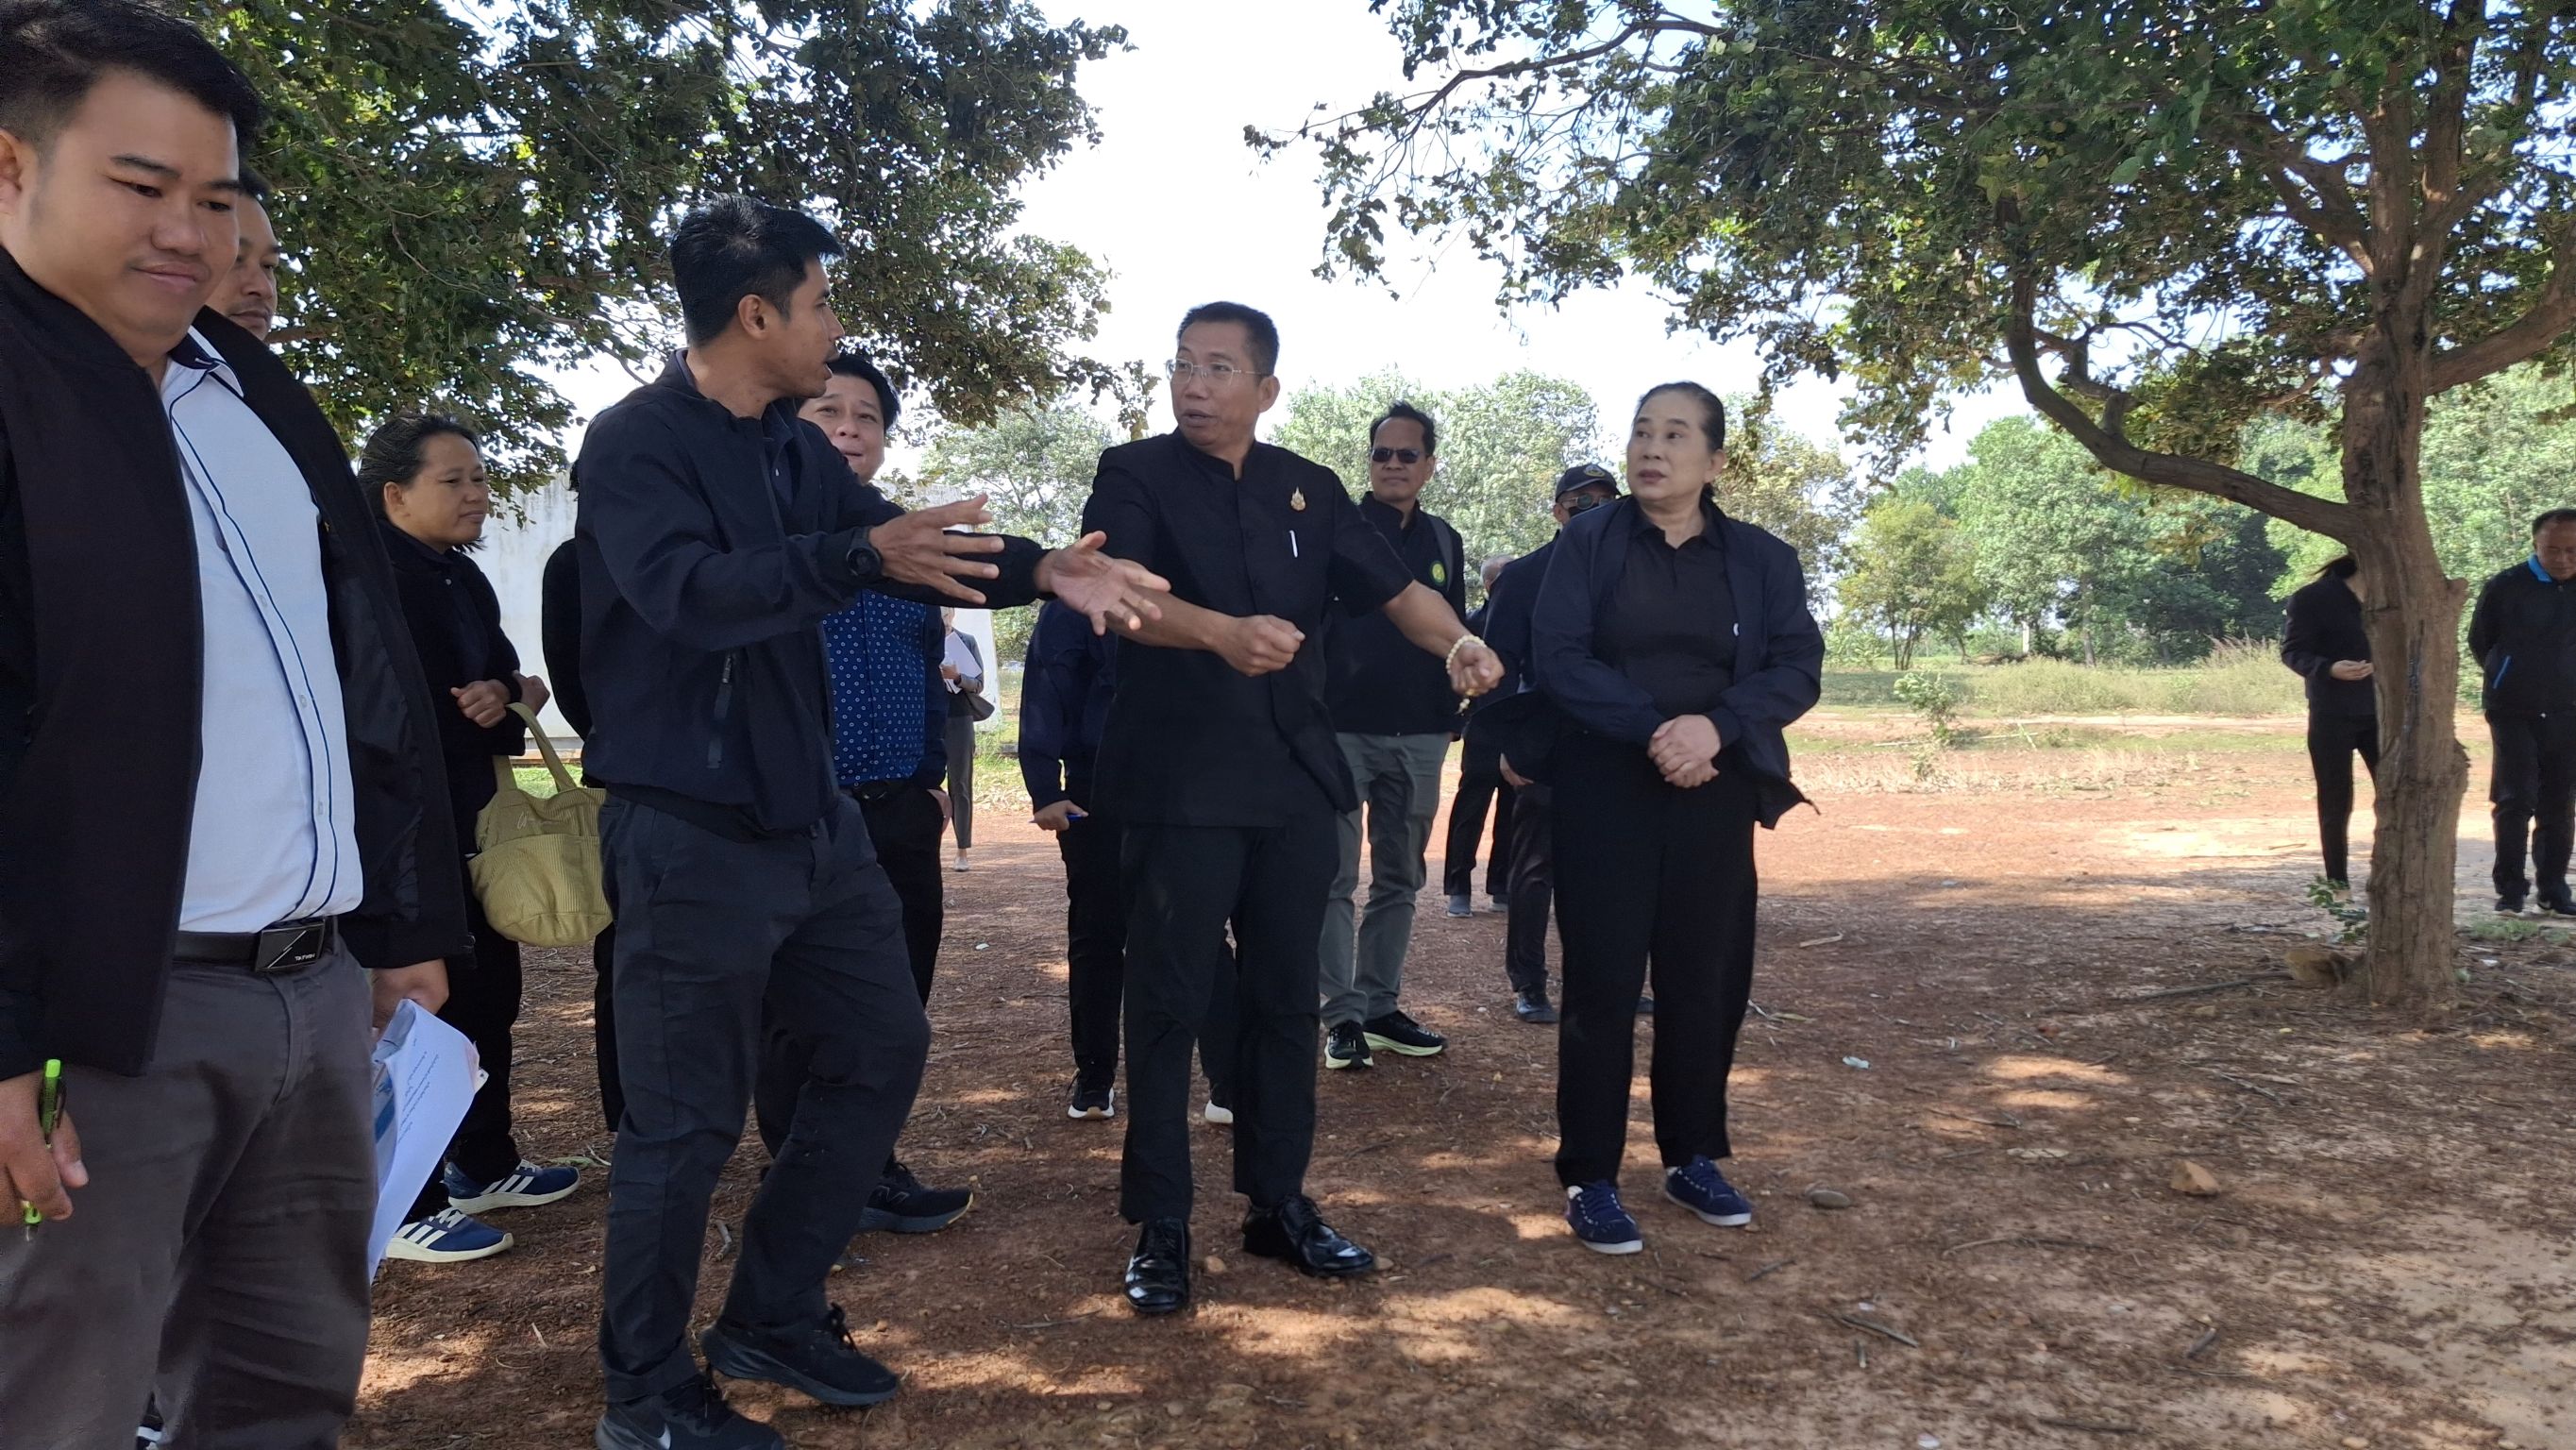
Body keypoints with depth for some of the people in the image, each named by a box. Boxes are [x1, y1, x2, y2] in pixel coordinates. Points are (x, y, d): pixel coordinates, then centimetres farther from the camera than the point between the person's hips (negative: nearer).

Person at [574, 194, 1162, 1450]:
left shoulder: (799, 449, 10)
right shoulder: (636, 443, -14)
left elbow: (906, 542, 16)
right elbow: (686, 591, -30)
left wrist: (1043, 570, 2)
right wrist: (863, 556, -39)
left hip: (812, 816, 9)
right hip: (689, 831, -9)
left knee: (883, 1045, 15)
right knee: (687, 1121, 0)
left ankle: (770, 1319, 29)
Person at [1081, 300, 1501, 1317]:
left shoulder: (1307, 490, 11)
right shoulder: (1136, 477, -3)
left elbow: (1391, 585, 6)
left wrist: (1457, 640, -16)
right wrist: (1222, 632, -41)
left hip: (1296, 779, 5)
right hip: (1180, 786, -4)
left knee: (1285, 998, 12)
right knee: (1169, 1004, 0)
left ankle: (1279, 1204, 25)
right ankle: (1160, 1227, 12)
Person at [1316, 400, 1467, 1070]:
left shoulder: (1444, 541, 12)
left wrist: (1456, 710, 11)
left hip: (1419, 736, 5)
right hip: (1343, 730, -5)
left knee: (1400, 880, 10)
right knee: (1337, 880, -3)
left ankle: (1381, 1007, 19)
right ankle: (1343, 1015, 2)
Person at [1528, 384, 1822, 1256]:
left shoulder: (1761, 558, 6)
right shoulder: (1587, 543, 0)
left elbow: (1798, 668, -2)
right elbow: (1557, 659, -10)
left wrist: (1716, 726, -20)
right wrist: (1652, 729, -20)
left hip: (1714, 795, 3)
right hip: (1604, 790, -2)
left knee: (1707, 978, 8)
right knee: (1604, 981, -1)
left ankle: (1692, 1157, 25)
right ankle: (1589, 1177, 9)